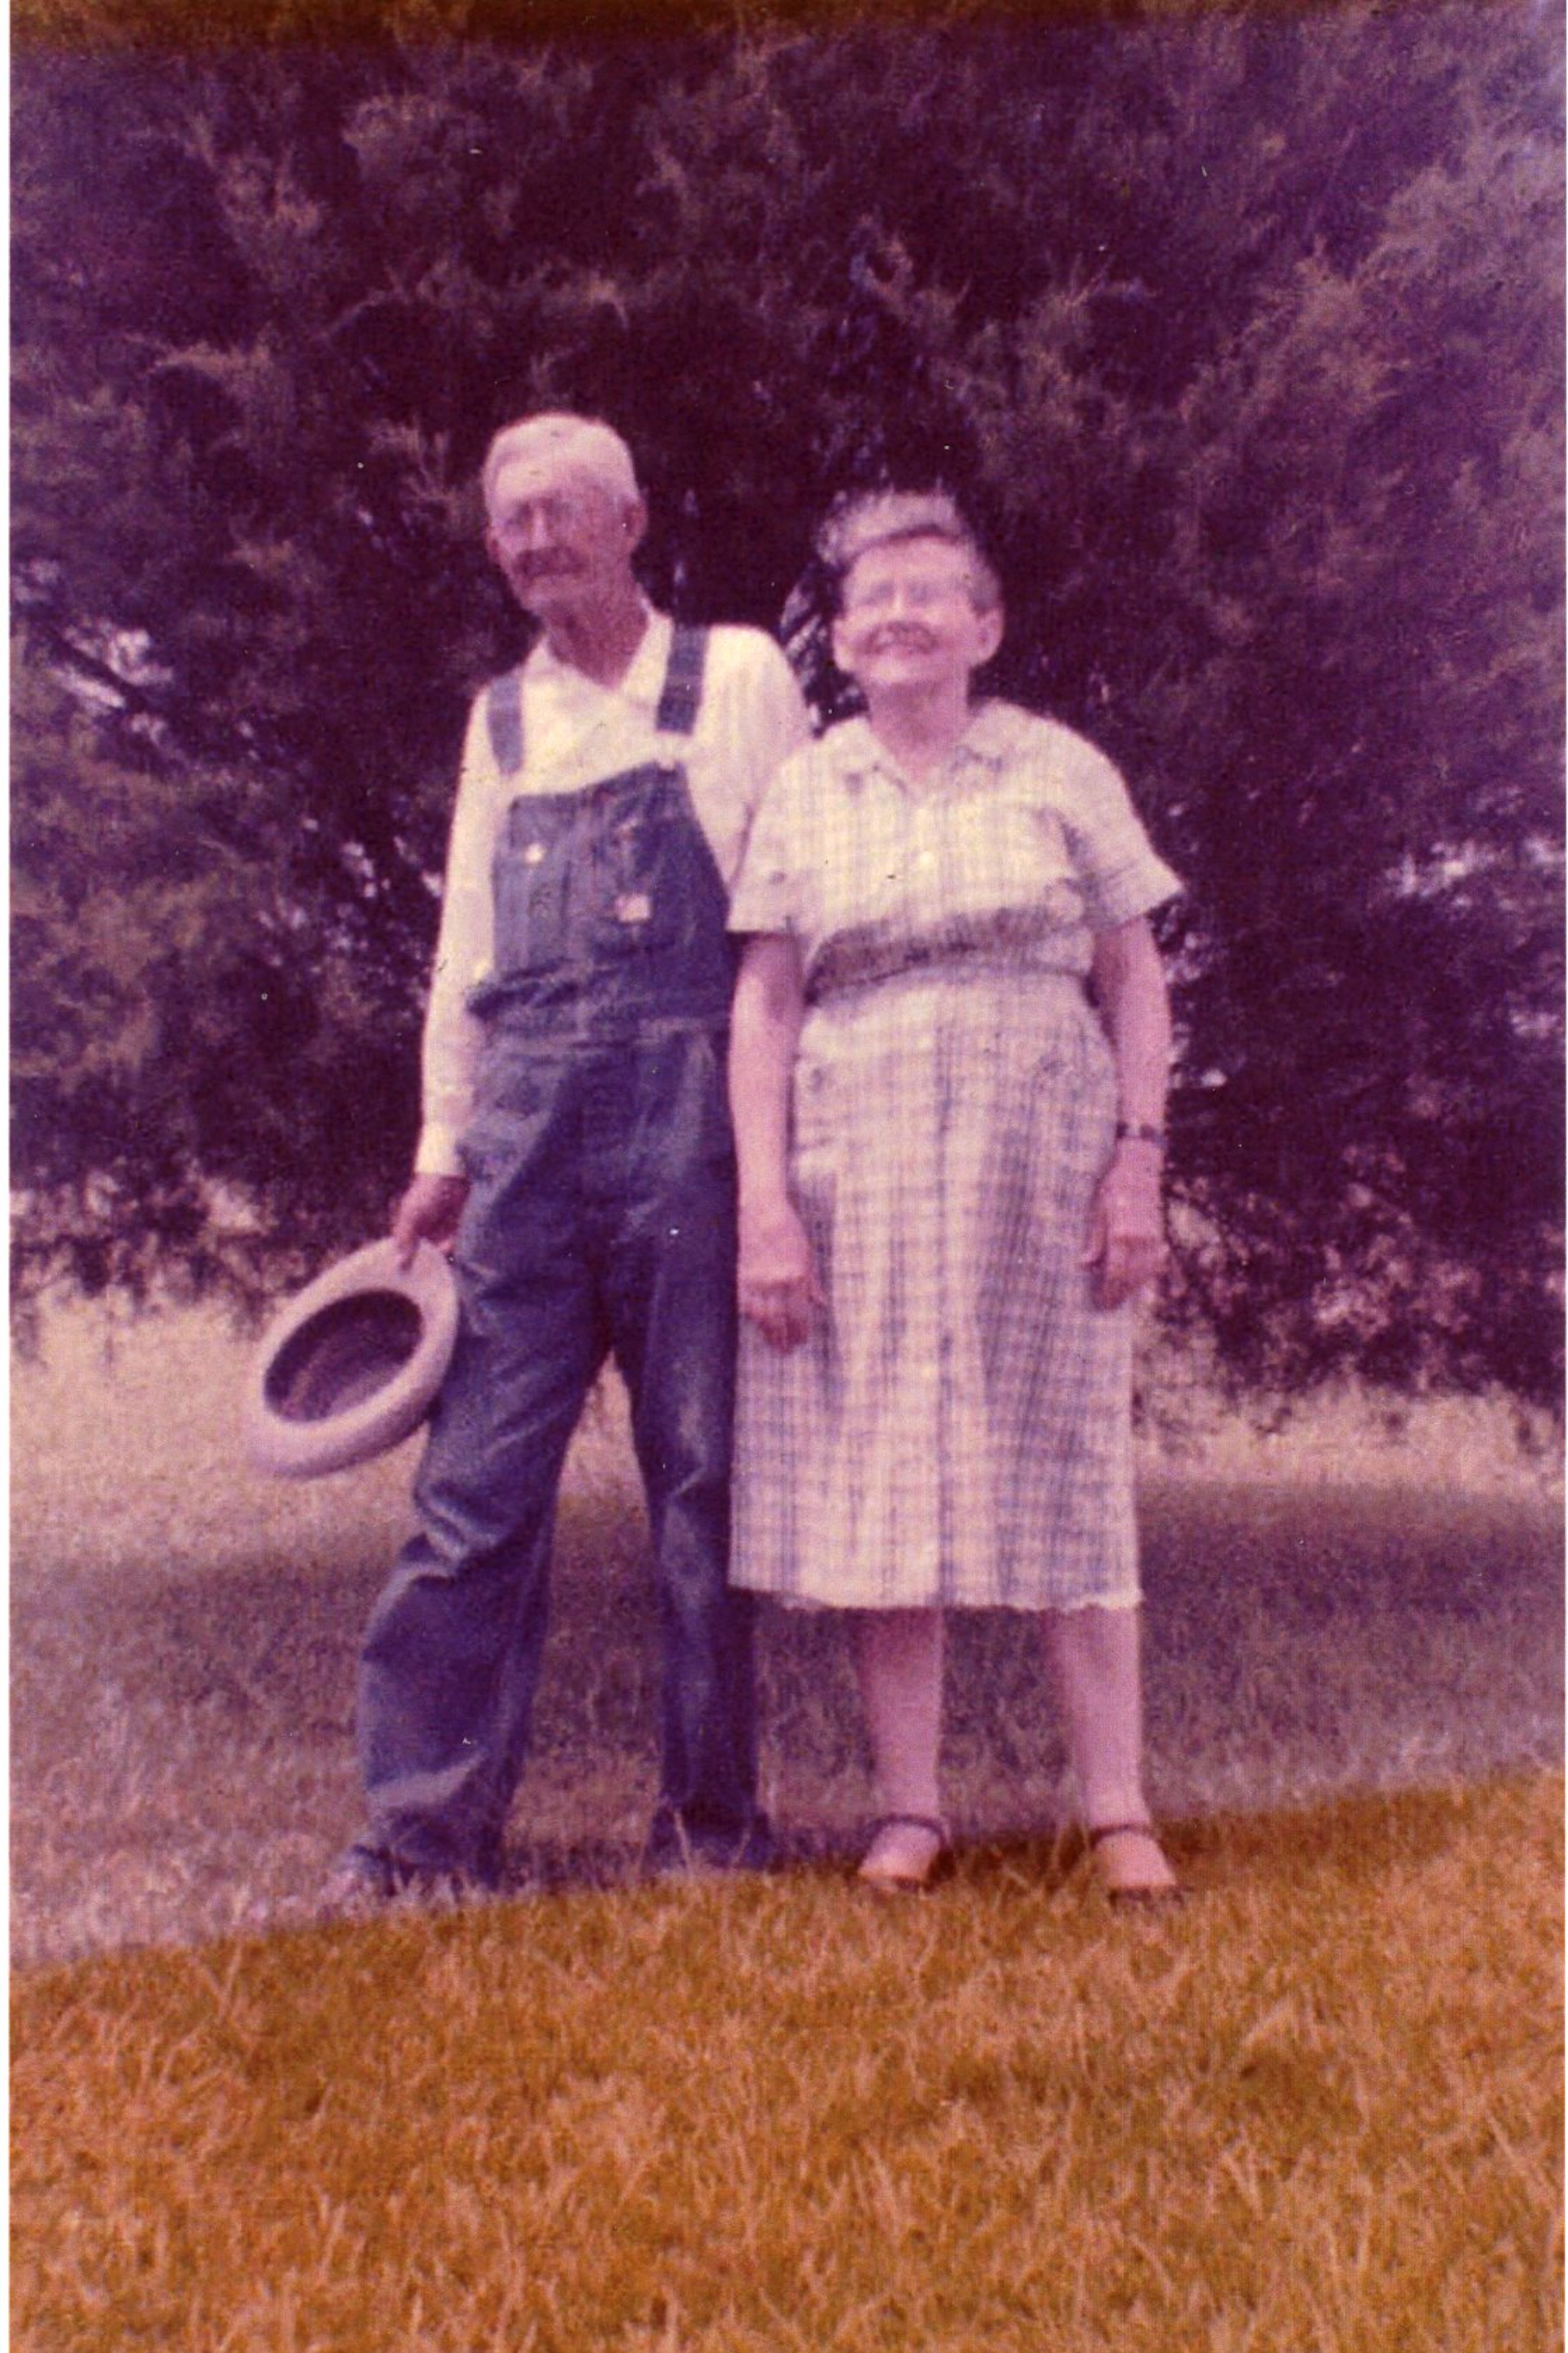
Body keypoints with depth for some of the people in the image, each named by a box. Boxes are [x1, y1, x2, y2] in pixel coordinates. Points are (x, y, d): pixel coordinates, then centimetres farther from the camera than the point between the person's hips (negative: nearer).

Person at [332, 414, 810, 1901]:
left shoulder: (738, 680, 8)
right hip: (525, 1123, 4)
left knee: (702, 1471, 2)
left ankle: (711, 1817, 14)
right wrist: (442, 1147, 11)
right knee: (478, 1473, 1)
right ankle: (428, 1820, 9)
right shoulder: (501, 720, 19)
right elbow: (465, 947, 18)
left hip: (690, 1108, -3)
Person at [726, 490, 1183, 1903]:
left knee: (1067, 1481, 3)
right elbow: (762, 1005, 3)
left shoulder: (1060, 772, 7)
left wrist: (1140, 1156, -6)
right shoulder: (804, 794, 9)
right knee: (877, 1484, 4)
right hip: (863, 1175, 1)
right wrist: (765, 1201, -6)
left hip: (1042, 1162, -1)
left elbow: (1135, 980, 6)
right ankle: (911, 1812, 15)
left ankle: (1120, 1813, 12)